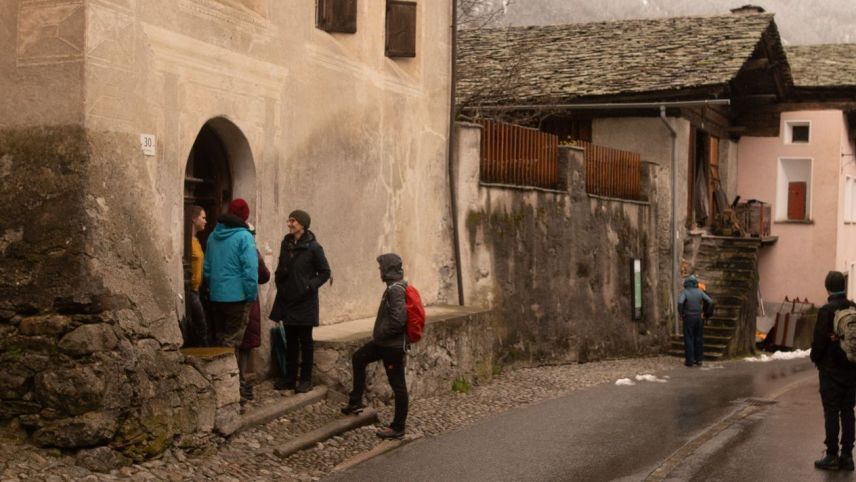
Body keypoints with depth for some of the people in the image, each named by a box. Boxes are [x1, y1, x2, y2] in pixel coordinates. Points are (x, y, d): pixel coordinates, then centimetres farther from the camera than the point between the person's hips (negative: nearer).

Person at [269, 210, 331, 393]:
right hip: (287, 300, 5)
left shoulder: (313, 247, -11)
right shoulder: (286, 244, 6)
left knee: (305, 341, 3)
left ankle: (306, 379, 10)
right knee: (290, 341, 12)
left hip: (305, 302, -5)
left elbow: (325, 272, -6)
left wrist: (310, 286, -16)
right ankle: (290, 378, 19)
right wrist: (279, 277, -2)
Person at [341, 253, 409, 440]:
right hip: (385, 342, 11)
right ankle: (355, 402, 28)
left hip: (393, 345, -11)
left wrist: (379, 334, -16)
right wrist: (379, 334, 13)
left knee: (397, 384, 0)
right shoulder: (397, 286, 9)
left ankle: (398, 428, 9)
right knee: (358, 358, 21)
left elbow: (398, 319, -29)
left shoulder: (395, 290, -21)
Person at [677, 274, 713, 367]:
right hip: (699, 318, 3)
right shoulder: (699, 292, 1)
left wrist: (681, 314, -14)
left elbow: (680, 302, -27)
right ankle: (699, 360, 13)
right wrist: (706, 313, 7)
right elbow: (710, 302, -4)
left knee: (689, 340, 1)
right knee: (699, 339, 11)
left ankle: (689, 360, 0)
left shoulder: (684, 292, -9)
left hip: (688, 318, -3)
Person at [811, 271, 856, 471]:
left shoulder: (827, 311, -14)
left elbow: (819, 340, -14)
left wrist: (816, 359, 3)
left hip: (831, 370, -5)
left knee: (831, 413, -1)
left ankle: (832, 456, 1)